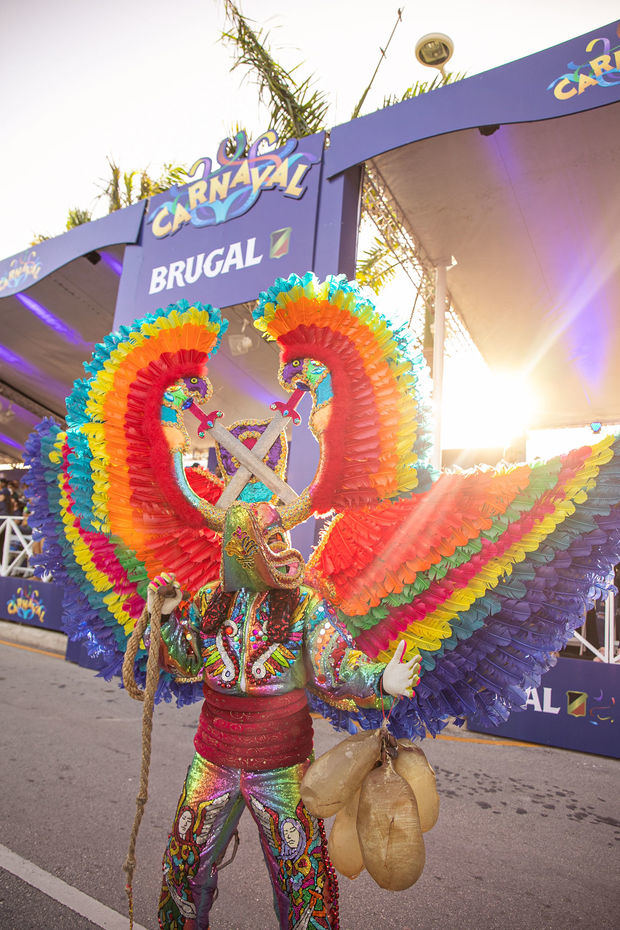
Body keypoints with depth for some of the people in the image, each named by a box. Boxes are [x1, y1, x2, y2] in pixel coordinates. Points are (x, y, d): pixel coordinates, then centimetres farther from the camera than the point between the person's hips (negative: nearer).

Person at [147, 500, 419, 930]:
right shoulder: (212, 599, -6)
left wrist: (381, 679, -38)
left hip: (281, 766, -3)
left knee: (297, 869, 13)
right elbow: (186, 662, 5)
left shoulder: (303, 603, -14)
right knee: (188, 859, 22)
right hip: (214, 761, 3)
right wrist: (168, 616, -10)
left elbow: (337, 665, -19)